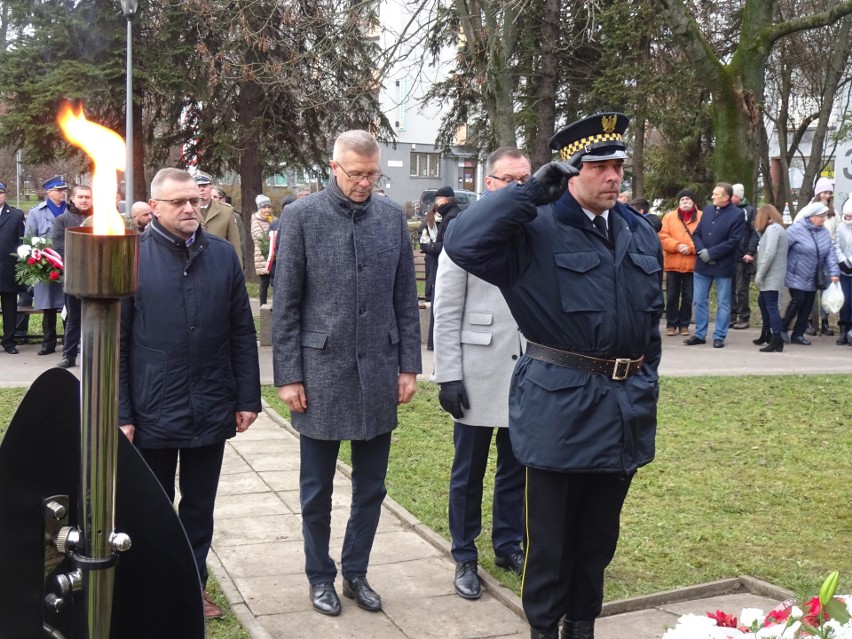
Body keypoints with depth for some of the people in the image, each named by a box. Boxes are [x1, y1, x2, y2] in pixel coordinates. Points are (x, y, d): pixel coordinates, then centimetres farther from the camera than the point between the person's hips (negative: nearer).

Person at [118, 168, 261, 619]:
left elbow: (243, 333, 6)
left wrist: (248, 399, 3)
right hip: (152, 413, -2)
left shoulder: (223, 255, 2)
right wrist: (120, 415, -9)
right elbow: (114, 342, -6)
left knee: (200, 508, 16)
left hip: (212, 410, 3)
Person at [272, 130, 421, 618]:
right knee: (317, 490, 11)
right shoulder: (302, 216, -5)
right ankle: (321, 576, 29)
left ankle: (356, 572, 30)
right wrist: (289, 375, -6)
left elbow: (406, 298, 7)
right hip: (321, 371, -2)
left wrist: (409, 366, 4)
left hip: (378, 373, 3)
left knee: (371, 487, 12)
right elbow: (286, 304, -4)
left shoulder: (393, 216, 3)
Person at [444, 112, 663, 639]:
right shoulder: (535, 231, -9)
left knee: (600, 533, 18)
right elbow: (462, 243, -25)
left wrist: (647, 381, 15)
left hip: (625, 407, 6)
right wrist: (532, 191, -21)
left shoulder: (641, 234, 9)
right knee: (551, 535, 8)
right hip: (561, 405, -5)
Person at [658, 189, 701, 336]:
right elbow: (662, 236, -1)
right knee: (672, 296, 5)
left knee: (688, 297, 5)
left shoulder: (702, 217, 4)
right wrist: (677, 246, -15)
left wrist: (691, 248, -15)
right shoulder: (669, 217, 8)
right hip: (673, 264, 1)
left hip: (692, 265, -1)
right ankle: (671, 324, 14)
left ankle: (684, 325, 15)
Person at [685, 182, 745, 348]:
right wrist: (701, 250, -10)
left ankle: (719, 336, 12)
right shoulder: (707, 210, 9)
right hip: (702, 264, 5)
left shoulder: (737, 214, -9)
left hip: (723, 266, -5)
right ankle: (700, 334, 19)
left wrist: (710, 253, -17)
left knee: (723, 303, 5)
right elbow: (696, 234, 9)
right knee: (700, 301, 10)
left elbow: (733, 241, -15)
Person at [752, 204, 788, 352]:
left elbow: (769, 254, -21)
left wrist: (759, 274, -19)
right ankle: (766, 334, 35)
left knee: (771, 307, -11)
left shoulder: (772, 229, -12)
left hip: (772, 276, -11)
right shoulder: (776, 228, 20)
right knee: (762, 302, 22)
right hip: (770, 277, 11)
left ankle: (777, 341, -12)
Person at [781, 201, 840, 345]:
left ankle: (798, 334, 16)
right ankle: (783, 328, 10)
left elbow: (830, 254, 4)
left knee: (808, 305, 6)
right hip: (797, 276, -6)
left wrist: (834, 272, -6)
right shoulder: (796, 229, -13)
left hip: (813, 278, 6)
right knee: (798, 301, -10)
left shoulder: (824, 233, 6)